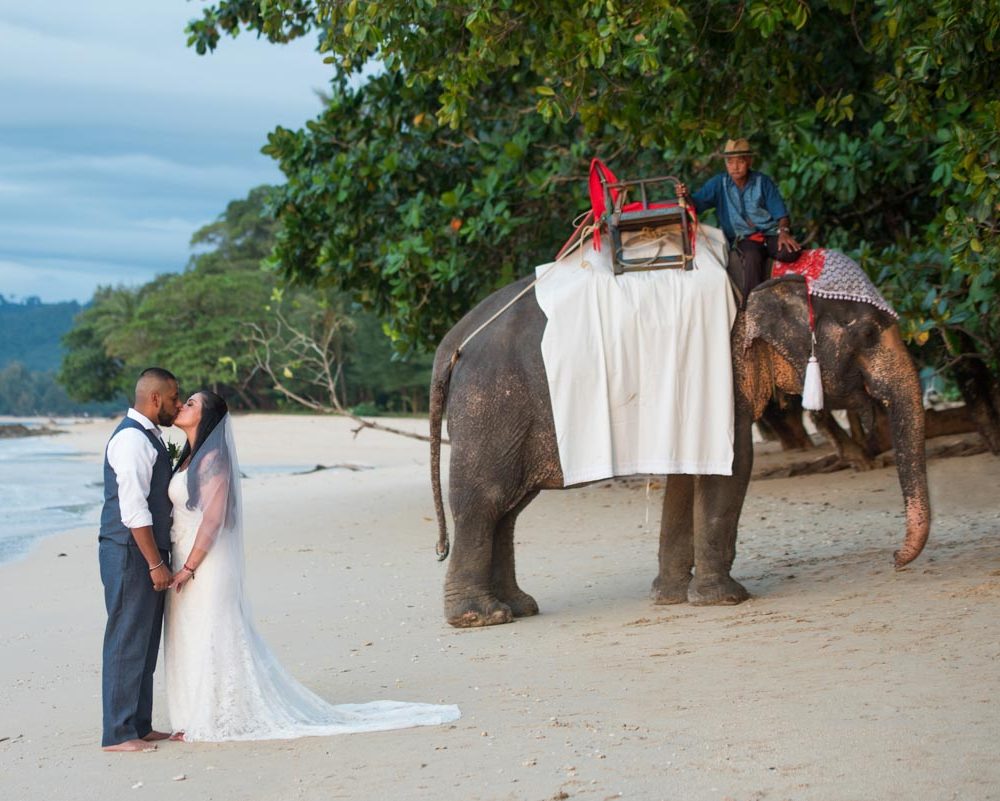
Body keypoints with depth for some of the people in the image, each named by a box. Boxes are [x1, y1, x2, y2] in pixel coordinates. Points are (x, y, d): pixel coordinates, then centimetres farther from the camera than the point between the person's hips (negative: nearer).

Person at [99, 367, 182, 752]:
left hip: (148, 555, 10)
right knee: (127, 642, -6)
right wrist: (156, 563, -20)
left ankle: (139, 726, 22)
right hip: (131, 556, -10)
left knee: (145, 644, 14)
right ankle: (118, 734, -2)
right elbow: (133, 510, -21)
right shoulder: (132, 438, -16)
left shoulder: (149, 437, 17)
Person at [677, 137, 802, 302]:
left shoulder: (762, 182, 4)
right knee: (752, 257, -37)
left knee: (790, 253, -32)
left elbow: (780, 212, 3)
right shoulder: (719, 183, 4)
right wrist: (686, 197, -28)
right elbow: (697, 204, -5)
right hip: (744, 237, -1)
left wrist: (783, 231, -17)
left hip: (770, 233, 1)